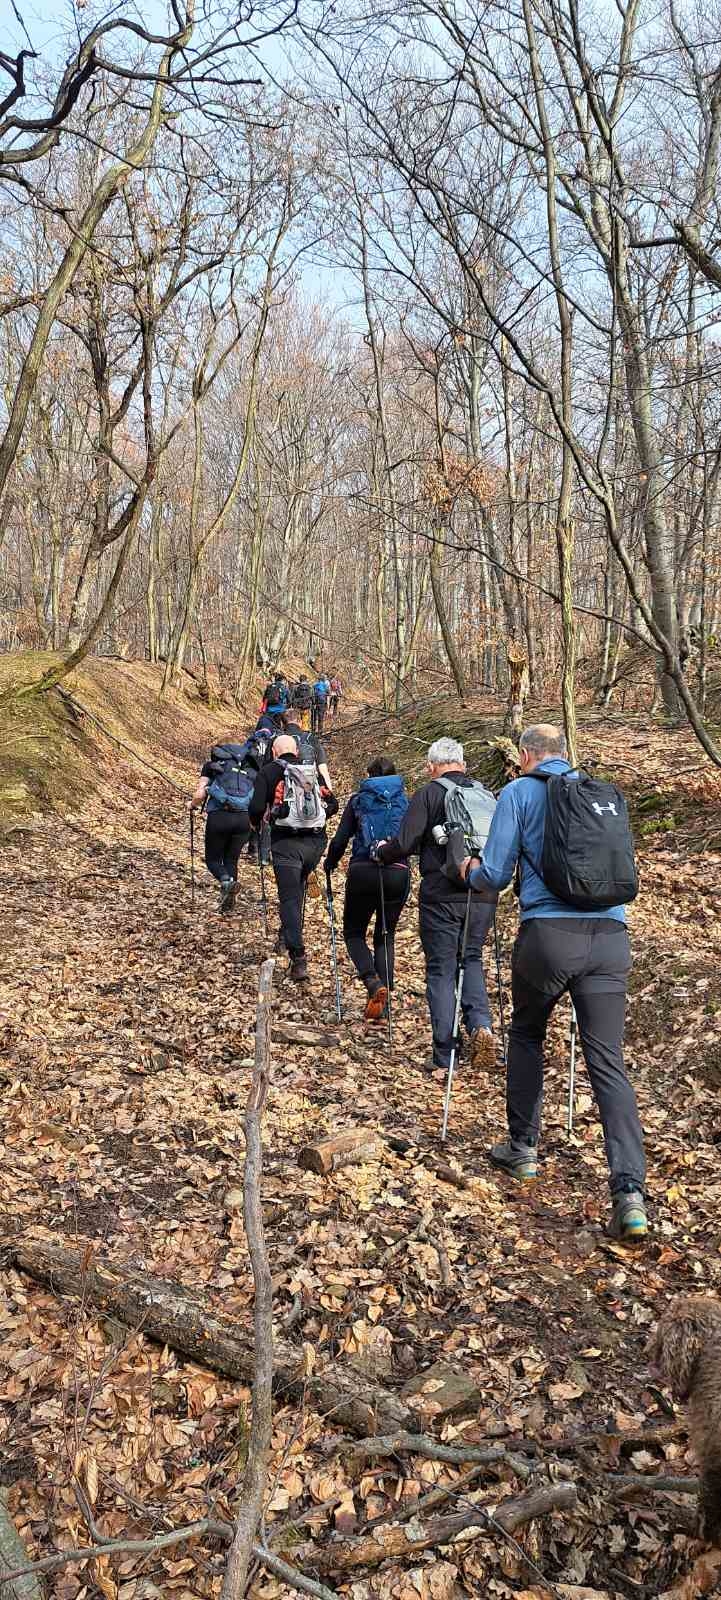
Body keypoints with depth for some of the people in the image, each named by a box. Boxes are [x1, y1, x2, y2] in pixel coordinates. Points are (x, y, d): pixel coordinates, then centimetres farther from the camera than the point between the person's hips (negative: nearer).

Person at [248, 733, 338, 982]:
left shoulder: (269, 771, 2)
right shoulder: (313, 770, 13)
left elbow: (256, 807, -8)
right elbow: (333, 804, 10)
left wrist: (255, 823, 13)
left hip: (286, 842, -4)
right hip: (315, 842, 4)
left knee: (289, 898, -4)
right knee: (298, 887, 27)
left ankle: (298, 957, -13)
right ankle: (290, 933, 34)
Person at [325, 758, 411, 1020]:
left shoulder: (358, 800, 8)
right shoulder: (406, 801, 11)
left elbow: (340, 840, 2)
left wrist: (329, 865, 18)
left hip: (363, 872, -1)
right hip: (398, 873, 1)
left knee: (354, 932, 14)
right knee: (386, 936, 15)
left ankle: (372, 981, -12)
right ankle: (383, 1001, 7)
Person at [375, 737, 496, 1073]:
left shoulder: (428, 794, -4)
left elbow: (405, 844, -11)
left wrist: (381, 852, 10)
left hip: (441, 897, -4)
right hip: (483, 896, 4)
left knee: (441, 970, 6)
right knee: (471, 959, 22)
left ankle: (444, 1059, 8)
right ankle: (481, 1025, 0)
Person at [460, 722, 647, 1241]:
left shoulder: (518, 793, 4)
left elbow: (494, 876, 2)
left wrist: (471, 872, 23)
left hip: (549, 932, -3)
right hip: (611, 935, 3)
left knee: (526, 1036, 22)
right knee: (608, 1061, 3)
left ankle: (522, 1149, 31)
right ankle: (631, 1191, -8)